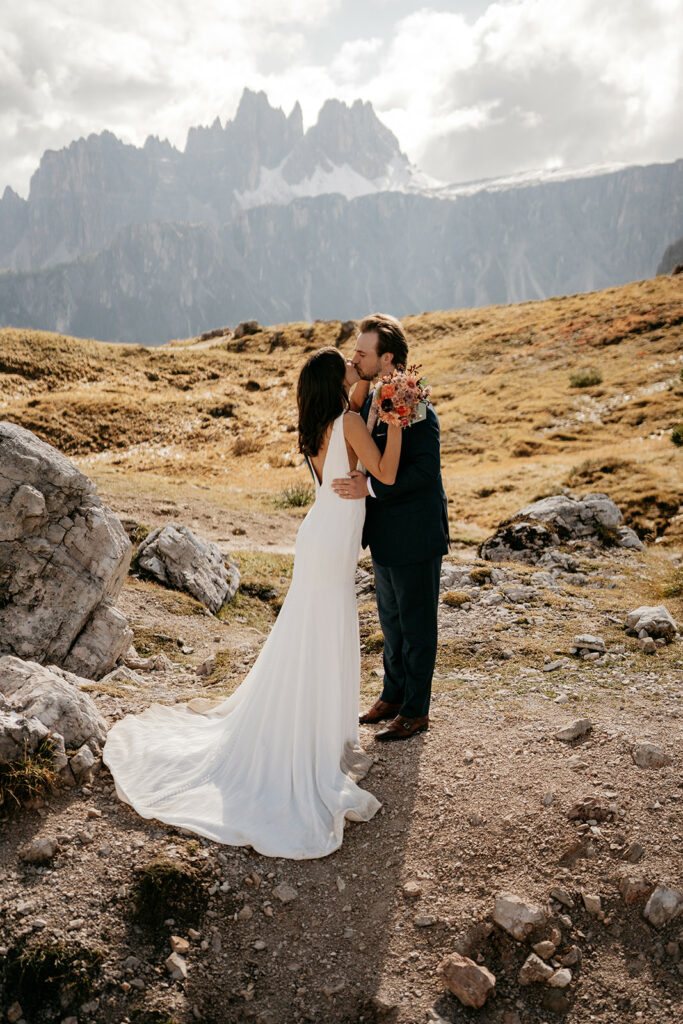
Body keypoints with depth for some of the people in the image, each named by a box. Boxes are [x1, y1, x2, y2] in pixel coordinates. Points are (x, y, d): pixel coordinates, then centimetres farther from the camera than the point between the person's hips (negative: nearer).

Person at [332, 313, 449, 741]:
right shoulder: (370, 401, 7)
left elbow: (426, 468, -27)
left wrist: (370, 488, -31)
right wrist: (356, 482, 3)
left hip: (414, 537, -9)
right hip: (384, 534, 9)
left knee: (417, 625, 7)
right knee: (391, 621, 21)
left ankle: (416, 711, 22)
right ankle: (393, 696, 38)